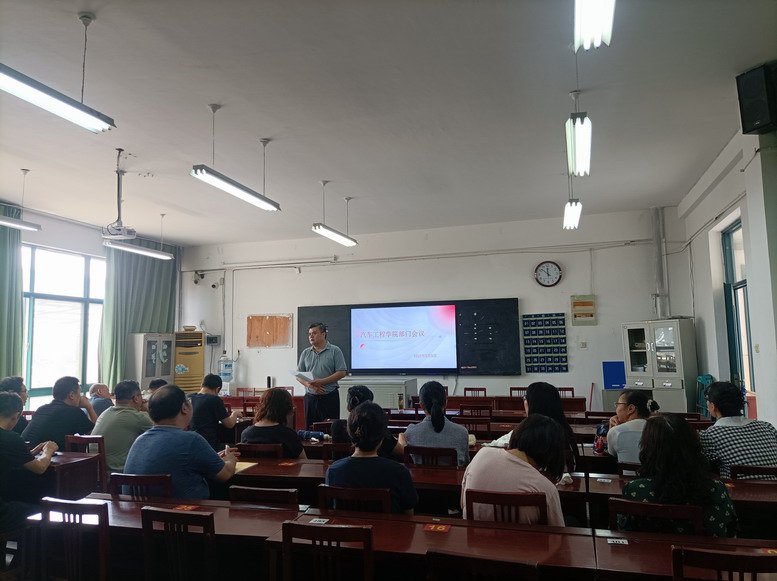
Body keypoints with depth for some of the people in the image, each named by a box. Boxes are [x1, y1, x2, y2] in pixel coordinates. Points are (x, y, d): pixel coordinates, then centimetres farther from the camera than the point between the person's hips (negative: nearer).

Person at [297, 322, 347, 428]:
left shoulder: (335, 351, 0)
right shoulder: (306, 353, 12)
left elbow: (341, 373, -8)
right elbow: (298, 375, 9)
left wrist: (320, 382, -16)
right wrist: (310, 385, -11)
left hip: (329, 397, -3)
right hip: (310, 397, 4)